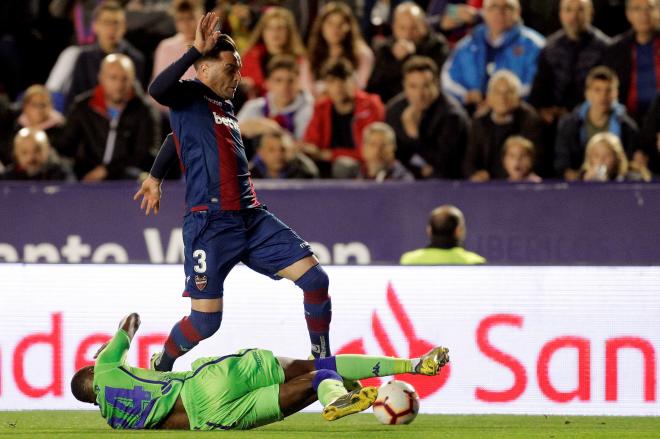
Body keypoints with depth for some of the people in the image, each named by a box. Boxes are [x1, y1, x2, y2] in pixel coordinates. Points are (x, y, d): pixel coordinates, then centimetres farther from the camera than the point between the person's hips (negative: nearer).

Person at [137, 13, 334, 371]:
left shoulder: (226, 107, 21)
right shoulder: (189, 96, -1)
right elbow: (157, 90, -26)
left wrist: (155, 176, 43)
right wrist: (196, 50, -26)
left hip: (252, 218, 8)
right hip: (210, 224, -8)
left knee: (314, 279, -3)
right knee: (205, 321, -9)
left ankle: (323, 360, 11)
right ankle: (160, 369, 18)